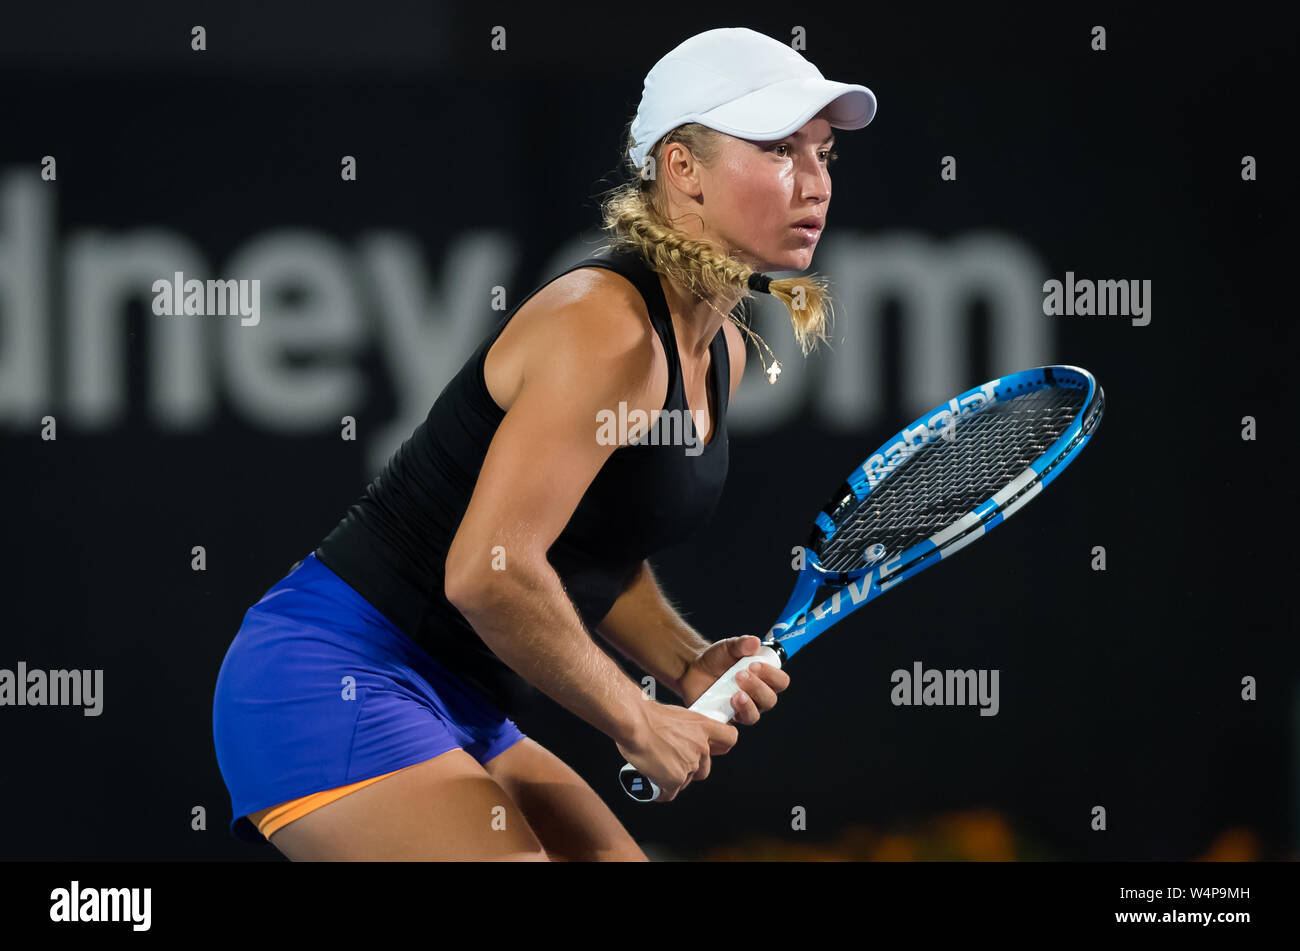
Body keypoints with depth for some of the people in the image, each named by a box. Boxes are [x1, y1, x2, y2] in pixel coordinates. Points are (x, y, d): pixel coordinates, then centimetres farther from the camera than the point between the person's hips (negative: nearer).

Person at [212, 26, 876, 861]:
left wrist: (689, 664, 3)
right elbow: (487, 574, -27)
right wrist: (638, 722, -16)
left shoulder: (721, 352, 11)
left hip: (457, 713, 10)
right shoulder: (605, 328, -19)